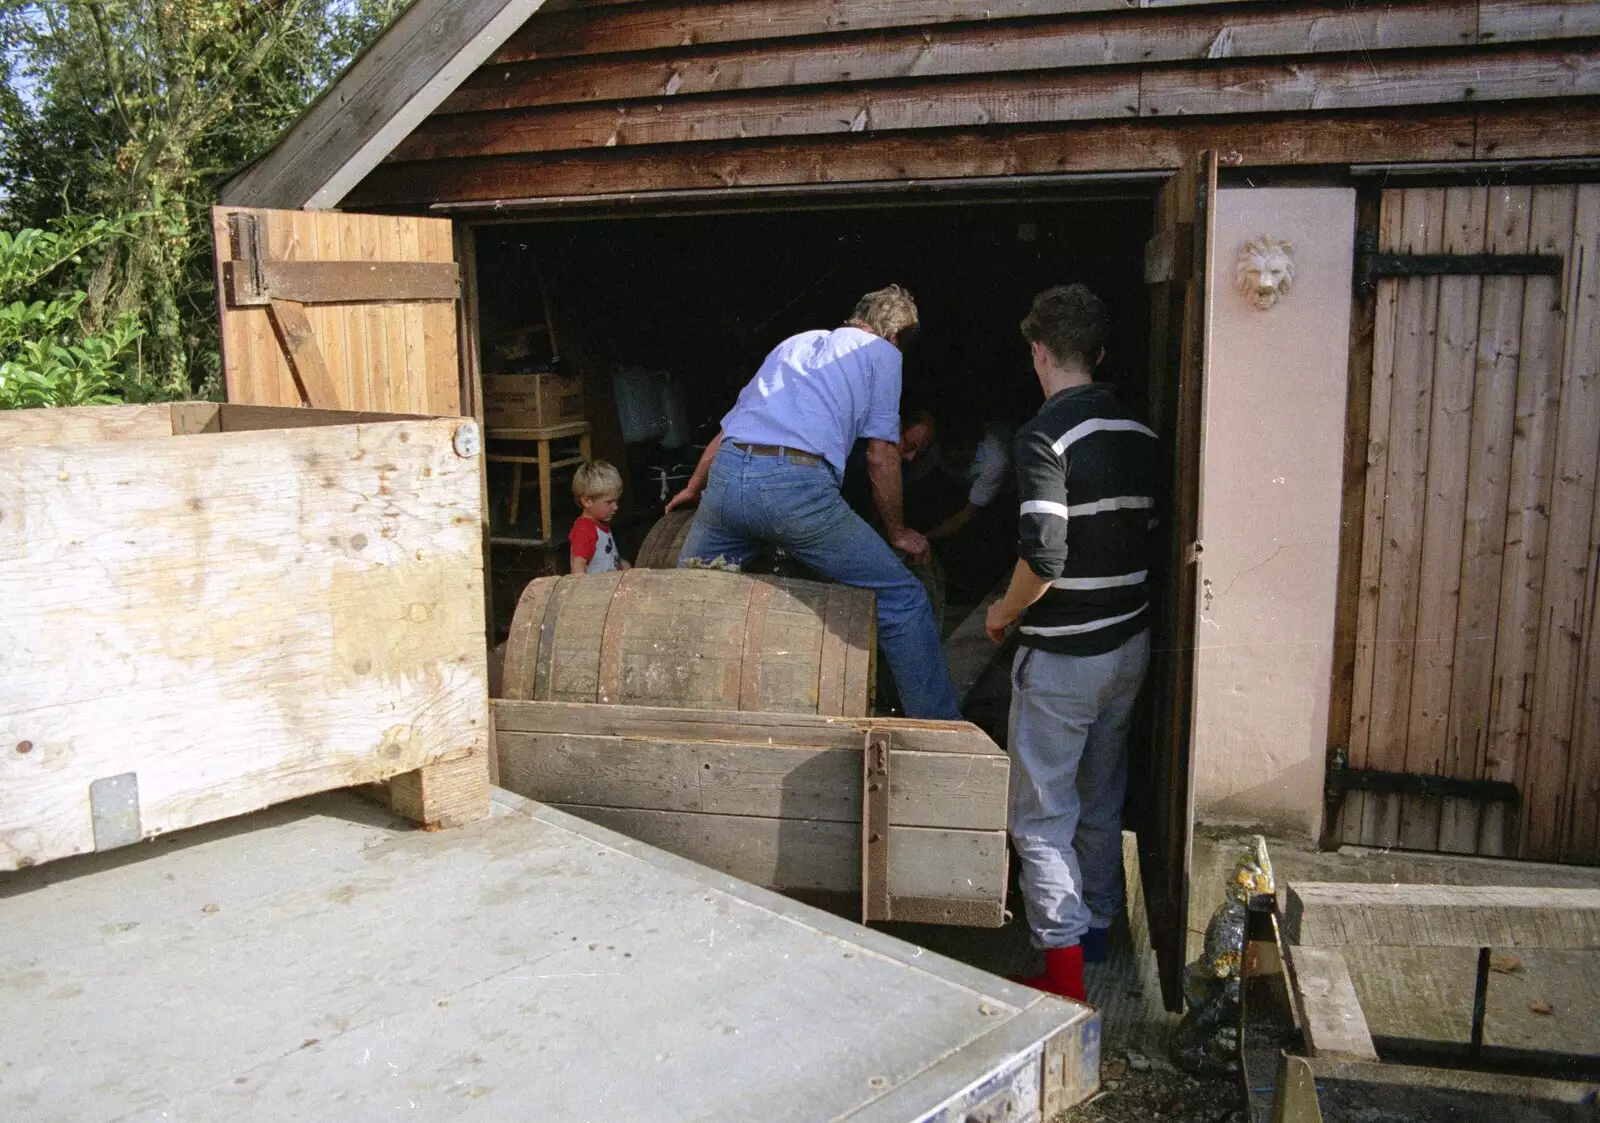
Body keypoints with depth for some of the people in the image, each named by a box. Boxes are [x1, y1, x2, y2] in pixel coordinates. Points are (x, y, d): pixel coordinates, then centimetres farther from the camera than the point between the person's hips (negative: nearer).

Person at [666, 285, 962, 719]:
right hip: (797, 485, -5)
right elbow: (881, 456, 11)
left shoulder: (795, 342, 32)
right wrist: (897, 532, 24)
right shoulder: (882, 353, 17)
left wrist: (694, 488, 50)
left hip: (726, 475, 6)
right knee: (902, 600, 6)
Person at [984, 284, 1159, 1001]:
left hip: (1062, 653, -7)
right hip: (1130, 642, 8)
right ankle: (1096, 925, 36)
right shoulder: (1138, 431, 5)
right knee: (1102, 801, 21)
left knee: (1042, 814, 1)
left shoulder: (1047, 433, -18)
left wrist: (1004, 612, -7)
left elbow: (1044, 555, -24)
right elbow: (1153, 535, 9)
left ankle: (1065, 977, 4)